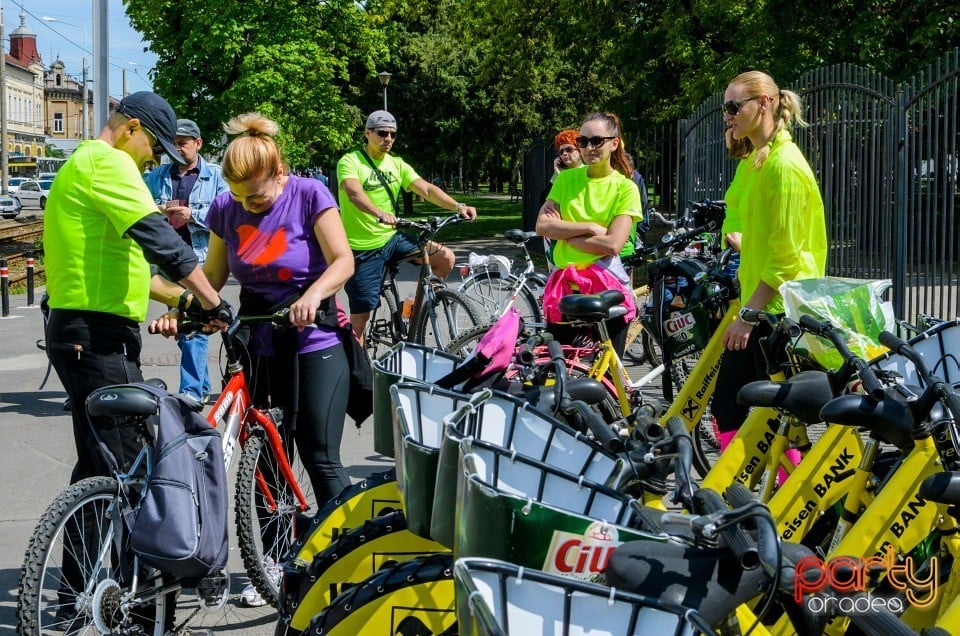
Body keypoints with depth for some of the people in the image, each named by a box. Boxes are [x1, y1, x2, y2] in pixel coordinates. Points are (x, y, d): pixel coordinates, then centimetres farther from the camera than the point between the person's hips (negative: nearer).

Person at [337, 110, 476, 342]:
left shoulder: (397, 165, 9)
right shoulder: (350, 162, -9)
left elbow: (427, 189, -1)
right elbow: (354, 193, -28)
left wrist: (458, 206, -18)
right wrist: (380, 214, -48)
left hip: (391, 238, 6)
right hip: (363, 248, -6)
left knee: (446, 257, -10)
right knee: (361, 314, -4)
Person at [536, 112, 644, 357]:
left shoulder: (625, 188, -3)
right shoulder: (566, 179, 7)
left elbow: (612, 244, -15)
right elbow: (542, 226, -5)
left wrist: (564, 232, -8)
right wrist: (591, 228, -12)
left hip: (607, 289, -3)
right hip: (565, 286, 3)